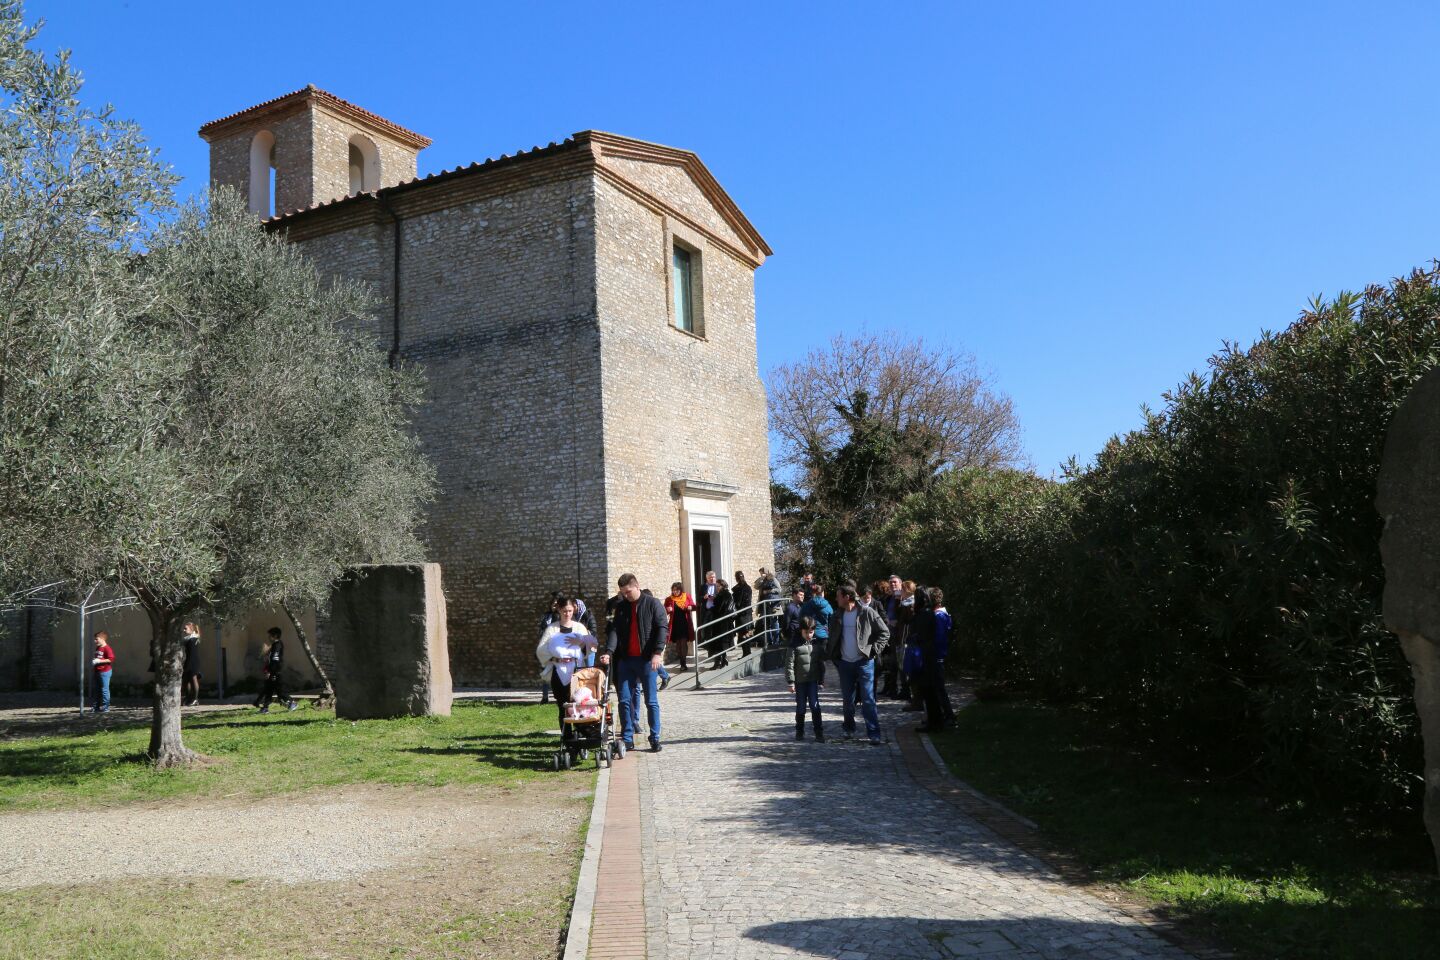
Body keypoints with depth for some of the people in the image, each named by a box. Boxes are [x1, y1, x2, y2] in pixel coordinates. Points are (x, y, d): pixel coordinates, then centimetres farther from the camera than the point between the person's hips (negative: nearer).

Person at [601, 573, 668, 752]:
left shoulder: (653, 604, -1)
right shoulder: (621, 607, 11)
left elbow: (662, 628, -8)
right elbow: (614, 630, 3)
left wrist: (658, 652, -21)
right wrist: (609, 652, -13)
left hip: (646, 659, -4)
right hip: (625, 659, 4)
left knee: (651, 701, 1)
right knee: (625, 700, 3)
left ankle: (655, 739, 8)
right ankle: (627, 739, 10)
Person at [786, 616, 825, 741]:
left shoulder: (816, 644, 3)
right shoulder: (795, 645, -7)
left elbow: (821, 663, 11)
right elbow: (789, 664, -7)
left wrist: (821, 680, 9)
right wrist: (791, 682, -11)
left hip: (813, 681, 1)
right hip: (800, 681, -1)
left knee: (815, 706, -4)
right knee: (800, 707, 8)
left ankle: (819, 732, 0)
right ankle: (799, 731, 22)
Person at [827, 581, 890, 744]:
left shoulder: (867, 613, -8)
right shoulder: (838, 616, 7)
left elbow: (885, 632, -3)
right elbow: (833, 638, 17)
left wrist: (874, 649, -11)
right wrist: (834, 657, 6)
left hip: (864, 662, -5)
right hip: (845, 663, 5)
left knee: (868, 699, -6)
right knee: (847, 699, 12)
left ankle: (874, 733, -3)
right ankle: (849, 728, 28)